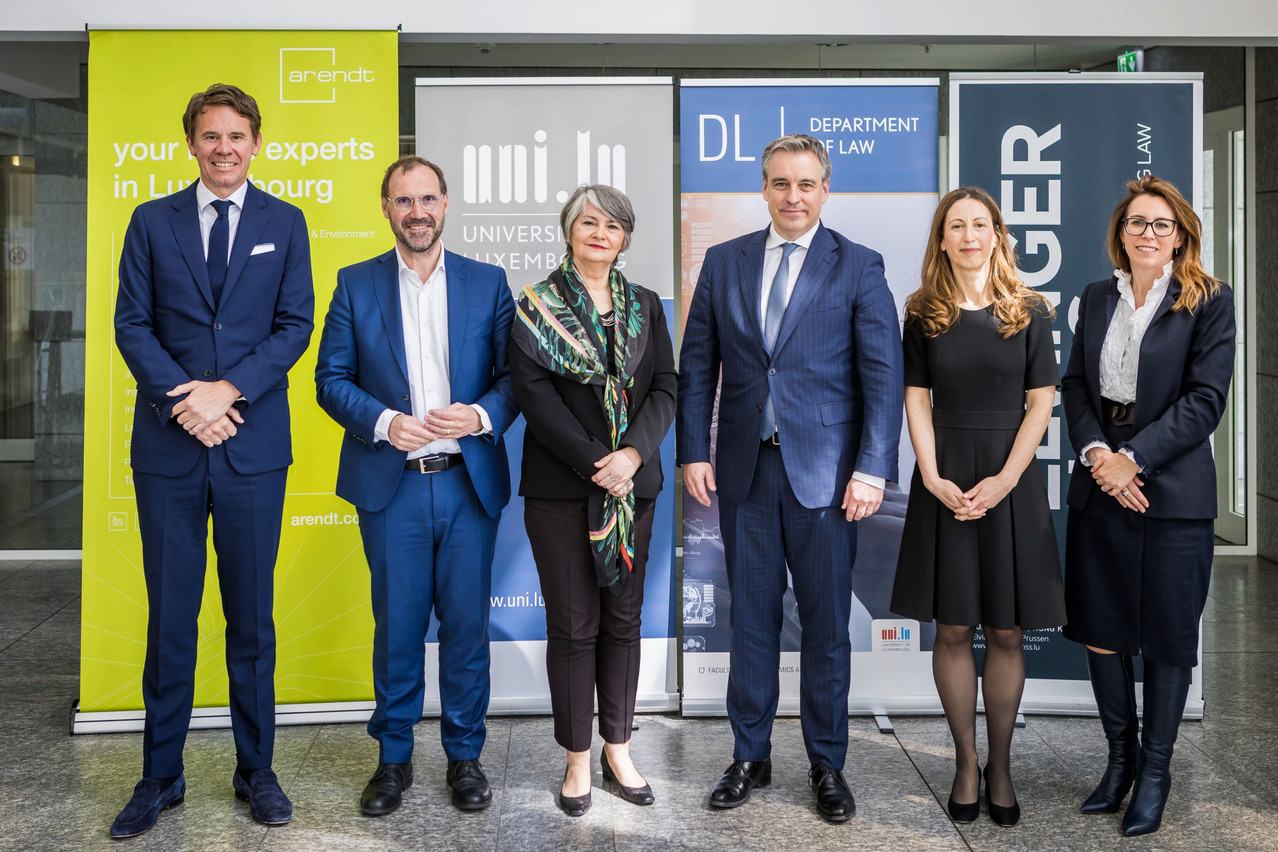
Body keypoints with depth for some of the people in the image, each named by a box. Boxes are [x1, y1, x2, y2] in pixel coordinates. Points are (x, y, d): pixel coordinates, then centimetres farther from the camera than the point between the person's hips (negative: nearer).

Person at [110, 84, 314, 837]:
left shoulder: (285, 223, 7)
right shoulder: (152, 222, 9)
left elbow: (295, 324, 0)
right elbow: (132, 324, 3)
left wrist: (229, 390, -13)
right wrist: (182, 398, -12)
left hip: (253, 444, 0)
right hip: (168, 444, 1)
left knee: (252, 617, 8)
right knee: (169, 618, 7)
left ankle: (257, 769, 22)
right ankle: (161, 776, 21)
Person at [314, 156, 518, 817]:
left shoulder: (488, 284, 7)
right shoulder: (356, 285, 6)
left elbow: (515, 375, 5)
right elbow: (331, 378, 2)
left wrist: (481, 415, -15)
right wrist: (385, 422, -14)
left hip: (469, 483, 1)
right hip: (391, 487, 0)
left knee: (466, 624, 7)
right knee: (396, 626, 7)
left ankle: (465, 755, 24)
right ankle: (393, 757, 24)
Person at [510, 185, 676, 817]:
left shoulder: (645, 307, 11)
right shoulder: (537, 306, 0)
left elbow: (665, 387, 4)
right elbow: (533, 391, -9)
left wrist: (633, 453, -13)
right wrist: (594, 464, -16)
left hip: (633, 481, 4)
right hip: (561, 485, -3)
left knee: (623, 619, 10)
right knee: (573, 624, 2)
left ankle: (617, 750, 23)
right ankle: (578, 758, 16)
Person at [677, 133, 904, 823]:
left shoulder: (858, 267, 0)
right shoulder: (724, 262, 9)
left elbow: (883, 375, -4)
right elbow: (697, 367, 9)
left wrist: (871, 469, -11)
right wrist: (694, 452, 1)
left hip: (825, 473, -2)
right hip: (745, 470, 2)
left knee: (826, 623, 7)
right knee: (751, 618, 11)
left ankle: (827, 765, 23)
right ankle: (750, 756, 25)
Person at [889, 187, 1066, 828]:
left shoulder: (1029, 311, 3)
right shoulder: (923, 313, 4)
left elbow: (1041, 401, 0)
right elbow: (917, 399, 2)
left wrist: (1004, 481, -11)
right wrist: (933, 479, -10)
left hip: (1011, 478, 0)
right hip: (944, 479, 0)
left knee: (1006, 631, 4)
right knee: (953, 628, 4)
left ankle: (1000, 764, 17)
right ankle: (965, 760, 17)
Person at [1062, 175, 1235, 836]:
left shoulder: (1210, 301, -2)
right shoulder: (1097, 298, 11)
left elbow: (1206, 398, -9)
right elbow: (1075, 384, 7)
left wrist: (1133, 458, -16)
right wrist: (1096, 453, -9)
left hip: (1171, 491, -4)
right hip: (1098, 486, 4)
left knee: (1167, 637, 6)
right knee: (1099, 630, 9)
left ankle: (1156, 770, 22)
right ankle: (1120, 756, 27)